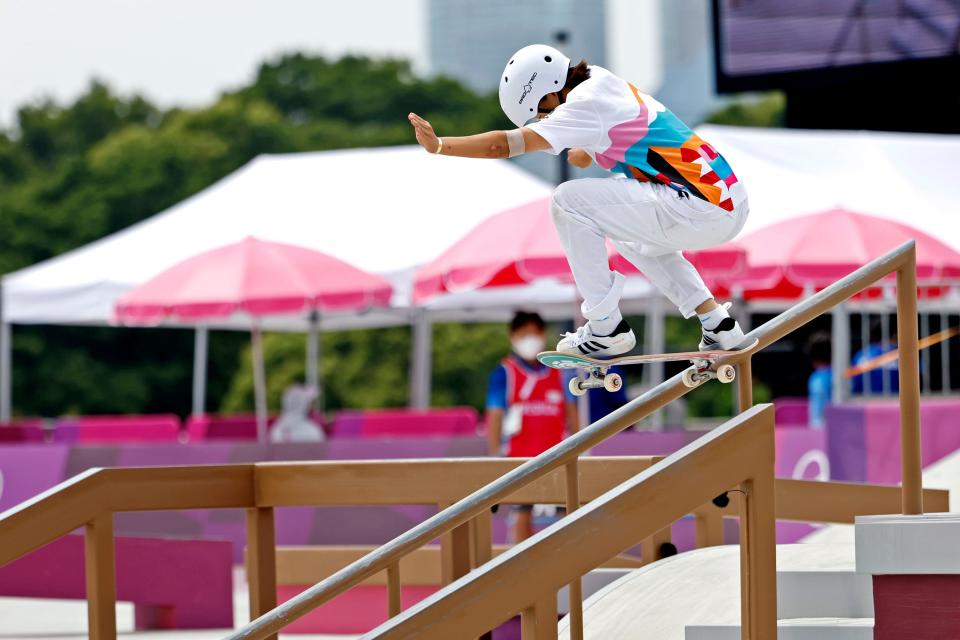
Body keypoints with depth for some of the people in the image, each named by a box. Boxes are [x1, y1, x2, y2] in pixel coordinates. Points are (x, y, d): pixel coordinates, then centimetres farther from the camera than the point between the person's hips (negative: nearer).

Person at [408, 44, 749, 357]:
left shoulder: (587, 105, -9)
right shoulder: (611, 85, 18)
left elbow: (504, 145, -10)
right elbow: (583, 157, 36)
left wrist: (439, 145, -5)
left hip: (703, 213, -10)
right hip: (733, 207, 10)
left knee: (568, 202, -7)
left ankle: (606, 328, 0)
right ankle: (716, 322, 27)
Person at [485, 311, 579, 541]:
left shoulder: (559, 372, 12)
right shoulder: (504, 373, 0)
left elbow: (570, 412, 16)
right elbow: (494, 418, -2)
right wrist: (495, 456, -8)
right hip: (519, 457, -3)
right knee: (522, 513, -3)